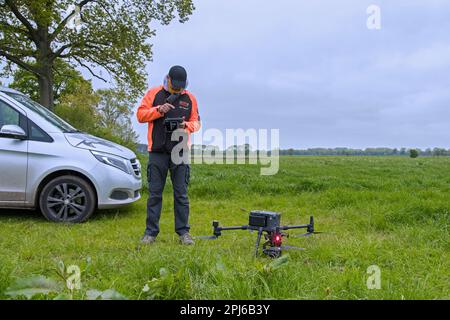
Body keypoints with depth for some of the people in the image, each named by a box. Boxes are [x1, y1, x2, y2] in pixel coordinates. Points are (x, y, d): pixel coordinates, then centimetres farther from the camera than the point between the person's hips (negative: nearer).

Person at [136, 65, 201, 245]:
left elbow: (196, 122, 11)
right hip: (157, 152, -1)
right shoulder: (153, 94, 6)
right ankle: (151, 232, 13)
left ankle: (183, 232, 14)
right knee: (154, 193, 4)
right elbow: (140, 114, 2)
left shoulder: (190, 98, 9)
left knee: (181, 194, 4)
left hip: (180, 153, 1)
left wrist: (186, 125, -11)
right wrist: (159, 109, -12)